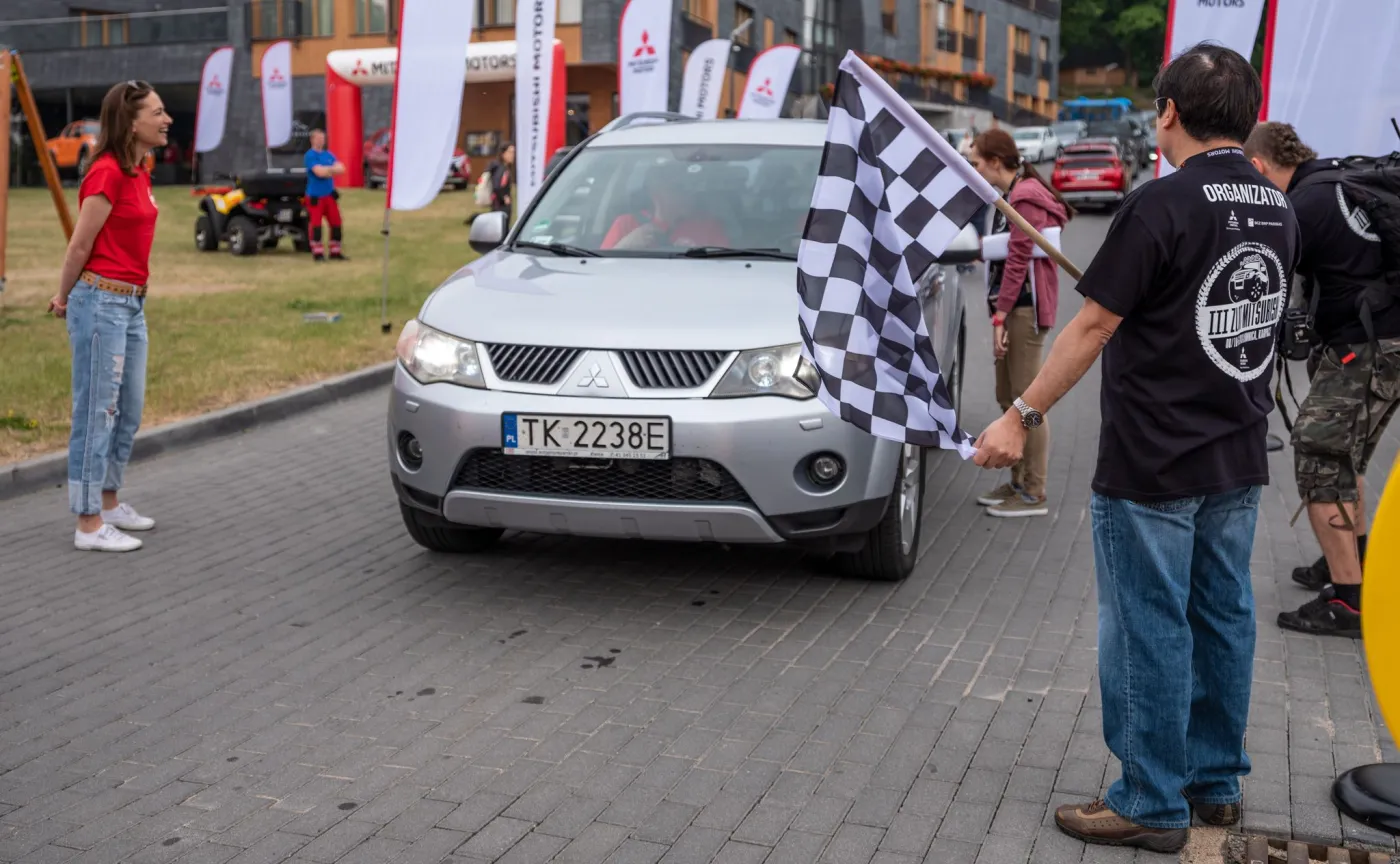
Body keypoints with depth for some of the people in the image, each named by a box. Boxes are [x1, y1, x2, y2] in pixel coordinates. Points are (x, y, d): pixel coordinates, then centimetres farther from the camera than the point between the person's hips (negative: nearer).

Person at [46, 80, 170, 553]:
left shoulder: (138, 173, 11)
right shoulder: (107, 173, -17)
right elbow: (80, 245, -11)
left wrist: (70, 294, 14)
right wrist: (65, 298, 2)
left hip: (132, 302, 9)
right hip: (102, 301, -9)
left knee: (129, 411, 16)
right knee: (97, 412, -3)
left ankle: (109, 502, 30)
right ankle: (90, 525, 4)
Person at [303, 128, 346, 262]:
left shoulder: (329, 154, 12)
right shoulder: (310, 155, -8)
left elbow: (341, 169, 2)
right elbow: (319, 172, -20)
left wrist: (326, 171, -14)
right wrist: (333, 168, -6)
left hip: (329, 194, 6)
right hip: (315, 196, -6)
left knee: (335, 222, 5)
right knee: (316, 223, -6)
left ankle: (335, 251, 14)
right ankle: (317, 252, 0)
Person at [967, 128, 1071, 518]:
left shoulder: (1027, 197, -13)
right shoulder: (1009, 196, 18)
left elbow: (1018, 260, -18)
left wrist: (1000, 316, -19)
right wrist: (998, 313, 12)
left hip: (1025, 309, -10)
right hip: (1012, 307, 10)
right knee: (1008, 400, 14)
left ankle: (1034, 495, -1)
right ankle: (1018, 483, 23)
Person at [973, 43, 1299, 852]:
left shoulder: (1163, 204, -17)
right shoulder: (1278, 209, 6)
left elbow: (1093, 326, -17)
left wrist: (1021, 417, -11)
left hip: (1154, 464, -7)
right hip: (1238, 459, 8)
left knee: (1150, 629, 1)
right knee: (1223, 618, 15)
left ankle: (1154, 804, 10)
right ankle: (1217, 782, 26)